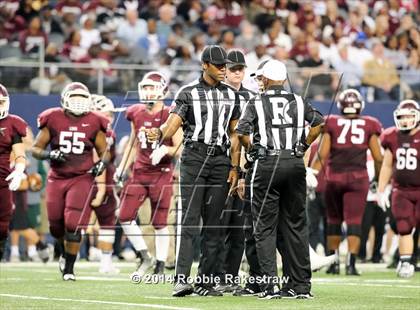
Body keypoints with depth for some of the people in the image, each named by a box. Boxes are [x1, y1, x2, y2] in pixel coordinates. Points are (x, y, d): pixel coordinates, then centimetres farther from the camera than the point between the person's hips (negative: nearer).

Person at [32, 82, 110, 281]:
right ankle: (67, 252, 40)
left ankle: (69, 268, 1)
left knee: (73, 225, -12)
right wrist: (49, 155, -17)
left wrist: (102, 163, -9)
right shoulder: (53, 119, -2)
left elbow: (104, 151, 12)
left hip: (82, 179, -1)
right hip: (57, 179, 1)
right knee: (56, 225, 8)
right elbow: (36, 149, 3)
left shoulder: (93, 123, 1)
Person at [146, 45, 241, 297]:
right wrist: (159, 134, -31)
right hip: (194, 156, -4)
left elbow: (234, 134, 16)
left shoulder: (231, 95, 14)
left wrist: (235, 168, 8)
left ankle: (206, 281, 6)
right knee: (189, 219, -11)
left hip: (220, 159, 4)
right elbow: (172, 124, -8)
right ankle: (182, 280, -18)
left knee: (213, 223, 3)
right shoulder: (188, 93, 2)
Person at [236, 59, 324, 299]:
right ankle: (301, 285, 10)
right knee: (295, 225, 10)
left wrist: (252, 151, 8)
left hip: (267, 165, -3)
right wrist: (303, 146, 13)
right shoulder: (298, 102, 10)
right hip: (295, 164, 3)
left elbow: (242, 132, -8)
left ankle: (271, 282, -8)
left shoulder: (257, 103, 1)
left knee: (266, 227, 2)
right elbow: (319, 123, 4)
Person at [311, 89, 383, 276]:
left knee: (334, 220, 16)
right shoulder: (369, 125, 6)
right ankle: (351, 263, -10)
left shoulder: (331, 123, 4)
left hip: (335, 177, 1)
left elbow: (322, 155, 0)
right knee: (354, 221, -1)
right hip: (358, 176, -1)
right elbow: (378, 158, 7)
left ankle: (333, 262, 22)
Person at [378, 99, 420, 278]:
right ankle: (405, 263, 7)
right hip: (401, 191, 4)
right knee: (403, 229, 1)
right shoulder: (393, 138, 4)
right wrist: (381, 191, 13)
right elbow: (387, 166, 13)